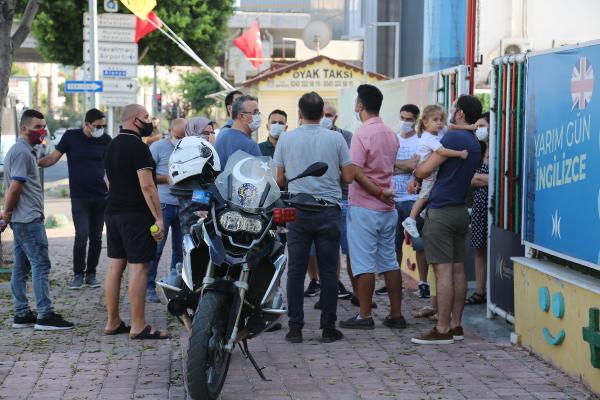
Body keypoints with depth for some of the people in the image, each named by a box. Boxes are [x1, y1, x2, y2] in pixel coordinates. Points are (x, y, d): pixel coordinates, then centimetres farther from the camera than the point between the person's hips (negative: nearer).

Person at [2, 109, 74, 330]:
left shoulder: (23, 151, 20)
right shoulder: (21, 152, -13)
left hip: (23, 220, 10)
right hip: (29, 219, -10)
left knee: (21, 267, 10)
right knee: (40, 264, -9)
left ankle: (22, 314, 13)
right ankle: (45, 315, -9)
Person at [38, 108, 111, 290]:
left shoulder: (105, 139, 3)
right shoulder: (71, 137, -3)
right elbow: (53, 157, -1)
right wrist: (36, 162, -16)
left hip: (100, 196, 3)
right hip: (79, 197, -3)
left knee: (96, 237, 5)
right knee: (82, 235, -11)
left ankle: (91, 274, 16)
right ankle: (78, 274, 3)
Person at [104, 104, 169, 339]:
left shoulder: (112, 146, 15)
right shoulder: (138, 147, -14)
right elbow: (147, 186, -19)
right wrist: (158, 218, -18)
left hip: (113, 212, 9)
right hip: (136, 215, -9)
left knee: (115, 267, 11)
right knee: (139, 267, -7)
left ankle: (113, 323, 15)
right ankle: (138, 327, -7)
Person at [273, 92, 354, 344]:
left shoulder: (286, 139, 1)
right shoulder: (335, 138, -1)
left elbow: (280, 178, 5)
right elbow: (348, 177, 1)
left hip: (298, 210, 1)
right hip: (328, 211, -1)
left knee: (296, 271, 5)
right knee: (328, 271, 4)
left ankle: (295, 328, 6)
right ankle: (328, 328, 6)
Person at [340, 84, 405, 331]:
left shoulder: (362, 134, -14)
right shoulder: (391, 135, 11)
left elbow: (356, 172, -20)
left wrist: (379, 192, -14)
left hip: (364, 207, -7)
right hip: (387, 208, 7)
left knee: (363, 263, -2)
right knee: (389, 261, 11)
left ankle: (365, 316, 1)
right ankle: (396, 315, 13)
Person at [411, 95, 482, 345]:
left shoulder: (453, 137, -13)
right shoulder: (475, 144, 16)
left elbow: (424, 171, -13)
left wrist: (415, 168, 9)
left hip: (441, 211, -9)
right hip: (460, 210, 9)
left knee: (443, 270, -9)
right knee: (457, 269, 9)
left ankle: (442, 330, -9)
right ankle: (455, 326, 13)